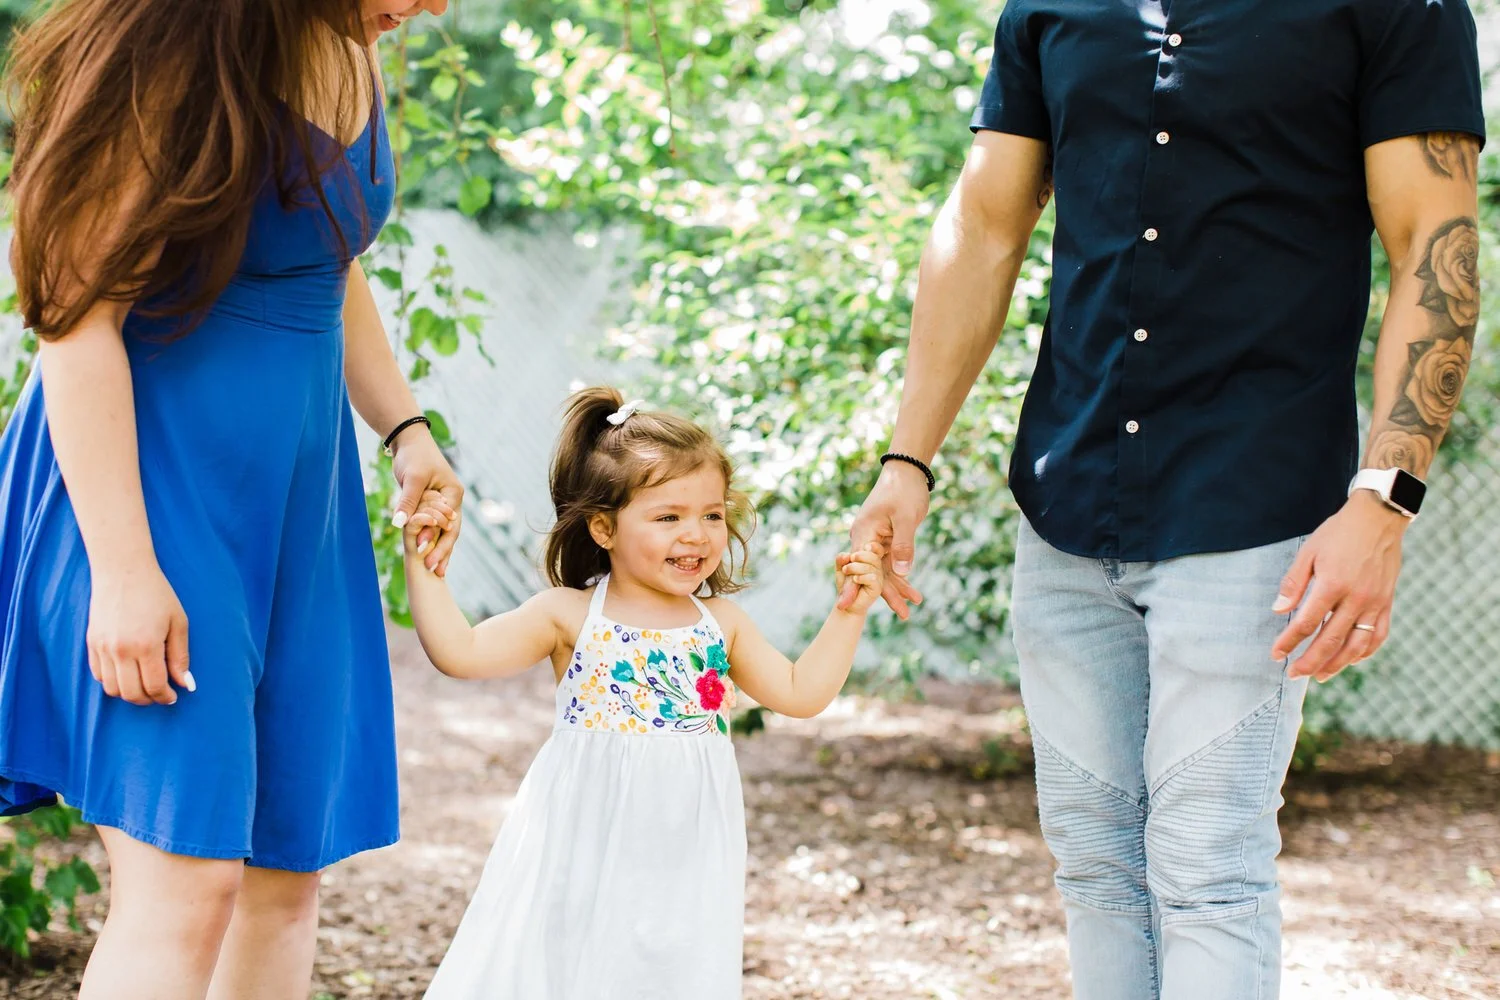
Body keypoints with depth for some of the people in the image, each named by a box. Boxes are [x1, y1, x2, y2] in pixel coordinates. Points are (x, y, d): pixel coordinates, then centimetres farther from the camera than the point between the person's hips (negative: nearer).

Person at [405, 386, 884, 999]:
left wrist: (849, 612, 6)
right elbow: (459, 651, -6)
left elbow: (800, 692, 11)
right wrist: (422, 567, -11)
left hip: (682, 852, 2)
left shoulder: (720, 625, 7)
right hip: (584, 848, -2)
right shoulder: (569, 616, -3)